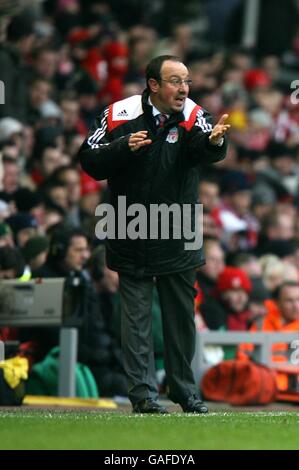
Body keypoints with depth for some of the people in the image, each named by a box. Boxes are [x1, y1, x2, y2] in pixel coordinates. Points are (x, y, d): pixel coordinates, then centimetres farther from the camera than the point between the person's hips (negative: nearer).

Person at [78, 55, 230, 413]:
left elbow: (207, 152, -27)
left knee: (181, 315, 10)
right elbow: (90, 161, -7)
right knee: (136, 316, -1)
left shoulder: (192, 115, -7)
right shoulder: (119, 115, -7)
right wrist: (124, 147, -24)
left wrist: (213, 141, -50)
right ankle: (142, 393, 2)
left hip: (179, 241, 1)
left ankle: (184, 390, 22)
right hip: (131, 237, -1)